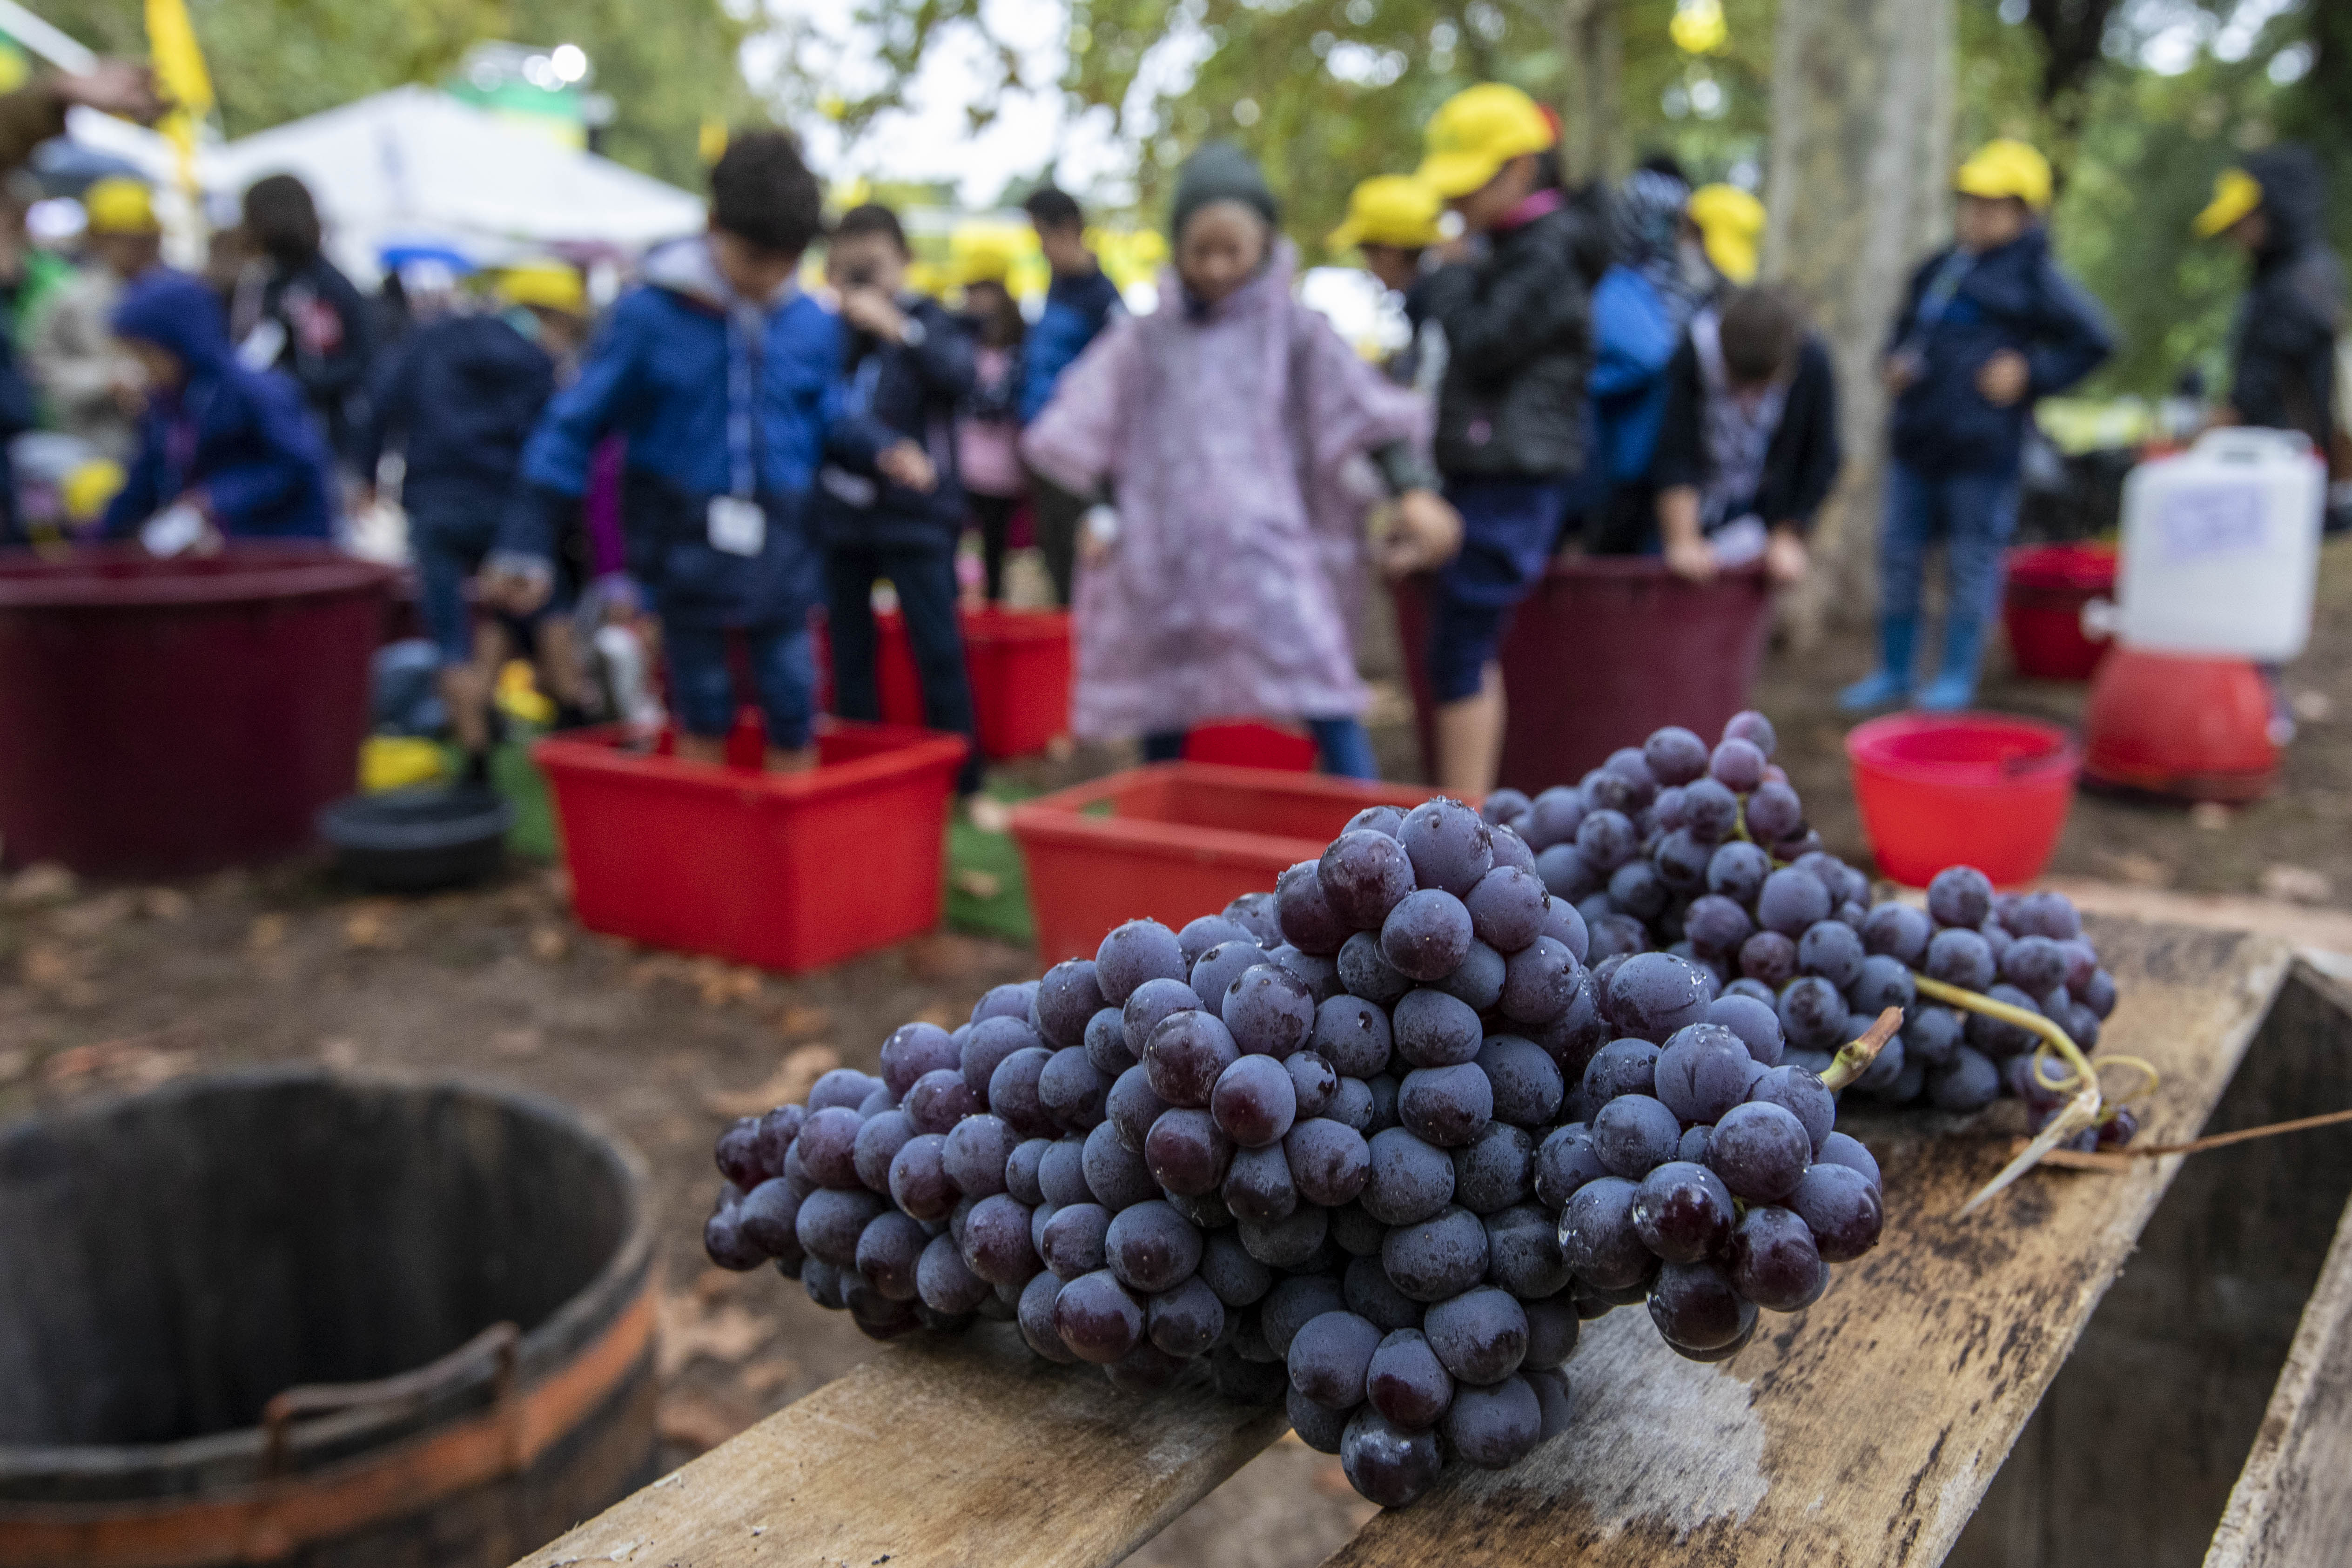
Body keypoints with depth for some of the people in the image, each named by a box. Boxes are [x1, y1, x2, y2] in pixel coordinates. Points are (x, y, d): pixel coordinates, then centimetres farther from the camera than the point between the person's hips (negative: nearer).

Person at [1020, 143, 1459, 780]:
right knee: (1163, 716, 10)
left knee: (1325, 702, -14)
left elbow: (1369, 413, -2)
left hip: (1269, 551, -2)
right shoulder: (1145, 338, 10)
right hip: (1165, 557, 2)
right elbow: (1086, 436, 14)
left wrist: (1414, 492, -14)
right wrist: (1100, 513, 7)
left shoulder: (1293, 331, 5)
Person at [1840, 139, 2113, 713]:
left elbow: (2095, 340, -1)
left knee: (1972, 563, 2)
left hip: (1981, 449, -6)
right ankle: (1893, 670, 20)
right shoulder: (1936, 269, 13)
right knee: (1899, 556, 9)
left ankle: (1957, 676, 14)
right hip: (1915, 435, 6)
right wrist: (1897, 362, 10)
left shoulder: (2034, 278, -3)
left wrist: (2032, 374, -7)